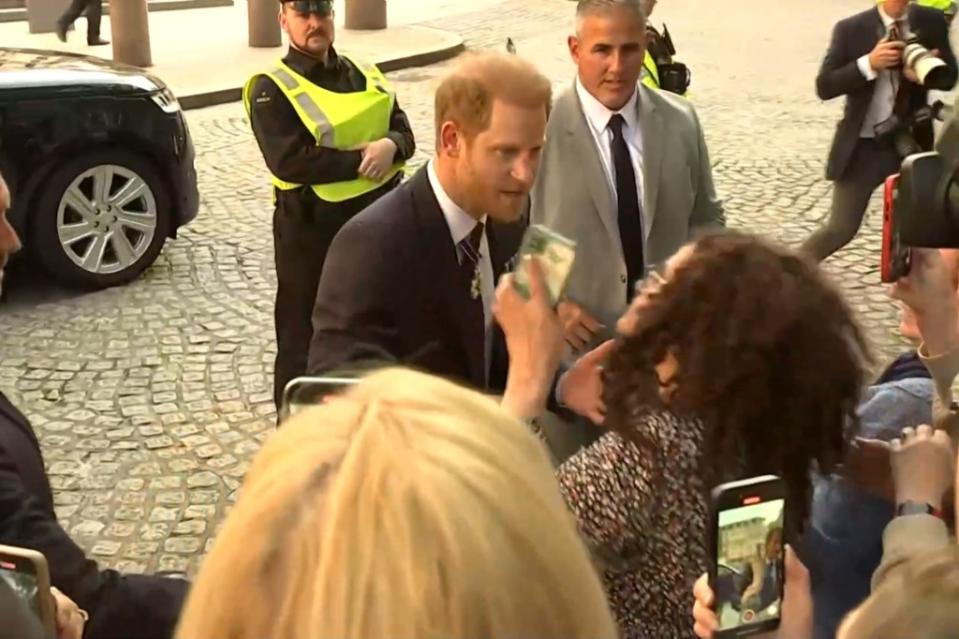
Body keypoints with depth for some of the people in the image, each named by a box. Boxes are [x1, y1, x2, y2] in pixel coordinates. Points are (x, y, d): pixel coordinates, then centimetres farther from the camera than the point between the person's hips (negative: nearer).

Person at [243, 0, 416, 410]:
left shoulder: (364, 75, 10)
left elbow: (404, 133, 6)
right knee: (304, 331, 4)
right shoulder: (272, 89, -9)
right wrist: (361, 159, -19)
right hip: (311, 226, -6)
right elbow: (289, 160, -22)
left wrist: (389, 146, -18)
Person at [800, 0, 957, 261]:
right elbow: (824, 86, -12)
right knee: (841, 229, -1)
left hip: (911, 142, 3)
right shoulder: (851, 29, -8)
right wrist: (869, 64, -26)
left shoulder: (931, 22, -1)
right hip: (862, 146, -3)